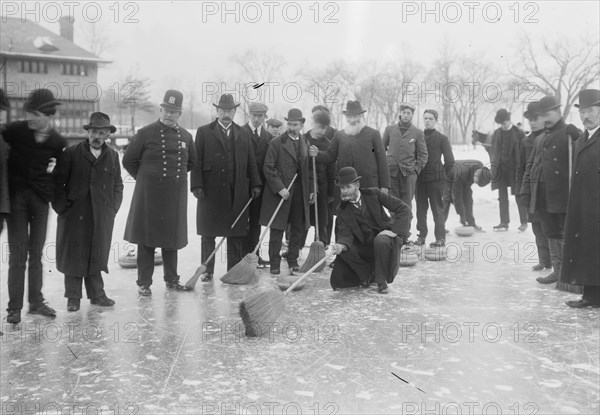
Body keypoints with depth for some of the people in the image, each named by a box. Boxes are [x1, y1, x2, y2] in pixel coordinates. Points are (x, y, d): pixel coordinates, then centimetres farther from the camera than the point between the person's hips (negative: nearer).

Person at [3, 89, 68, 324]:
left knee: (36, 253, 10)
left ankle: (36, 302, 21)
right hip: (16, 195, -2)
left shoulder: (58, 142, -3)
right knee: (18, 253, -3)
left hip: (40, 198, 2)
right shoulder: (15, 130, -8)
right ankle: (14, 306, 6)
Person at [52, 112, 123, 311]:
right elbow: (57, 182, 0)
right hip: (74, 215, -2)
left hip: (103, 218, 2)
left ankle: (96, 293, 18)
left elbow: (118, 185, 16)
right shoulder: (71, 153, 0)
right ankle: (73, 297, 11)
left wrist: (113, 207, 5)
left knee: (97, 255, 7)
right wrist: (62, 206, -6)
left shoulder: (113, 156, 10)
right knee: (74, 255, 2)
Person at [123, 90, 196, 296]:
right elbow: (128, 160, 2)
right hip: (149, 194, -4)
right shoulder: (146, 133, -5)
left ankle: (171, 279, 24)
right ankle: (144, 282, 10)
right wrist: (144, 178, 4)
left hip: (175, 195, 4)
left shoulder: (185, 136, 8)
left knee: (172, 239, 12)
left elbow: (191, 162, 24)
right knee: (147, 240, 2)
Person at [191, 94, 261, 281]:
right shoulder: (204, 132, 5)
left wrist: (255, 184, 4)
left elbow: (251, 163, 12)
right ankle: (207, 271, 15)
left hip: (237, 193, 2)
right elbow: (196, 162, 0)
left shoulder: (244, 134, 13)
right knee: (208, 234, 5)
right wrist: (197, 185, -8)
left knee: (236, 234, 4)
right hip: (210, 191, -2)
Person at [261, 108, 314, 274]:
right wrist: (279, 188, -15)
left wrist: (311, 190, 8)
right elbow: (269, 168, -8)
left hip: (300, 193, 5)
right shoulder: (276, 142, -4)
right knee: (277, 229, 0)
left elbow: (308, 169, 15)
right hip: (280, 191, -4)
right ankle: (275, 263, 8)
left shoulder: (305, 143, 11)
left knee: (299, 229, 8)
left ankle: (293, 260, 21)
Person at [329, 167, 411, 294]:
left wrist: (394, 230, -21)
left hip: (385, 237, -3)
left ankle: (382, 280, -15)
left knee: (381, 240, -36)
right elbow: (345, 234, -13)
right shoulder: (342, 211, -1)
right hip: (365, 247, 3)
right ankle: (368, 275, 5)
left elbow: (404, 209, -10)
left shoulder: (373, 194, -8)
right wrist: (341, 245, -36)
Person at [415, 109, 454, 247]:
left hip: (435, 179, -3)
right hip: (419, 178, 3)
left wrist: (441, 174, 2)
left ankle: (440, 237, 3)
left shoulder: (442, 138, 2)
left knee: (437, 208, -2)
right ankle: (422, 235, 13)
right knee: (420, 208, 5)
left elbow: (450, 161, 2)